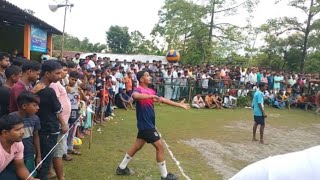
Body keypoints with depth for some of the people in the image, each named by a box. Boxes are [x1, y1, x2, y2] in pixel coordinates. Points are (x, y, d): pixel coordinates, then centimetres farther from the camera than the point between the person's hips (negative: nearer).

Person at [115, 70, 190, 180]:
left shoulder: (150, 91, 11)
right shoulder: (138, 90, -16)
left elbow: (163, 100, 17)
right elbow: (135, 95, -41)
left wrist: (180, 105, 18)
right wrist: (151, 96, -39)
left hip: (147, 124, 9)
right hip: (146, 125, -9)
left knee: (137, 146, 18)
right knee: (160, 147, -2)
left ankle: (121, 168, 31)